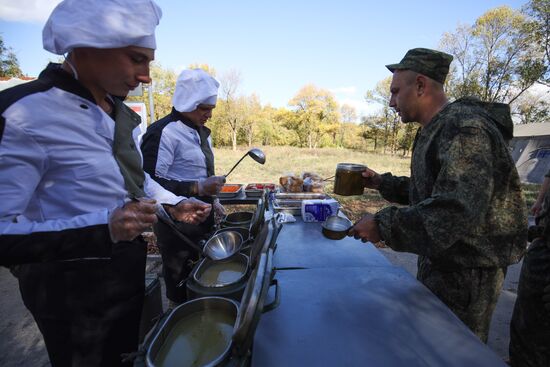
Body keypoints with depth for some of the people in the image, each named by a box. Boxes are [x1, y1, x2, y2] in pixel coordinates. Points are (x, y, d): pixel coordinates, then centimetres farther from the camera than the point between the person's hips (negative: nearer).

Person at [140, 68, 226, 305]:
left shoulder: (200, 131, 13)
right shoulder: (163, 132, -16)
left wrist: (213, 201, 15)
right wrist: (198, 188, -26)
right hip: (177, 226, -8)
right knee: (182, 290, 6)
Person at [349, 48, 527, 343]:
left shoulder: (464, 126, -23)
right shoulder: (434, 131, 10)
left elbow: (457, 210, -34)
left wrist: (383, 225, -31)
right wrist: (382, 183, 7)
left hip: (467, 272, -9)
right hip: (437, 262, 10)